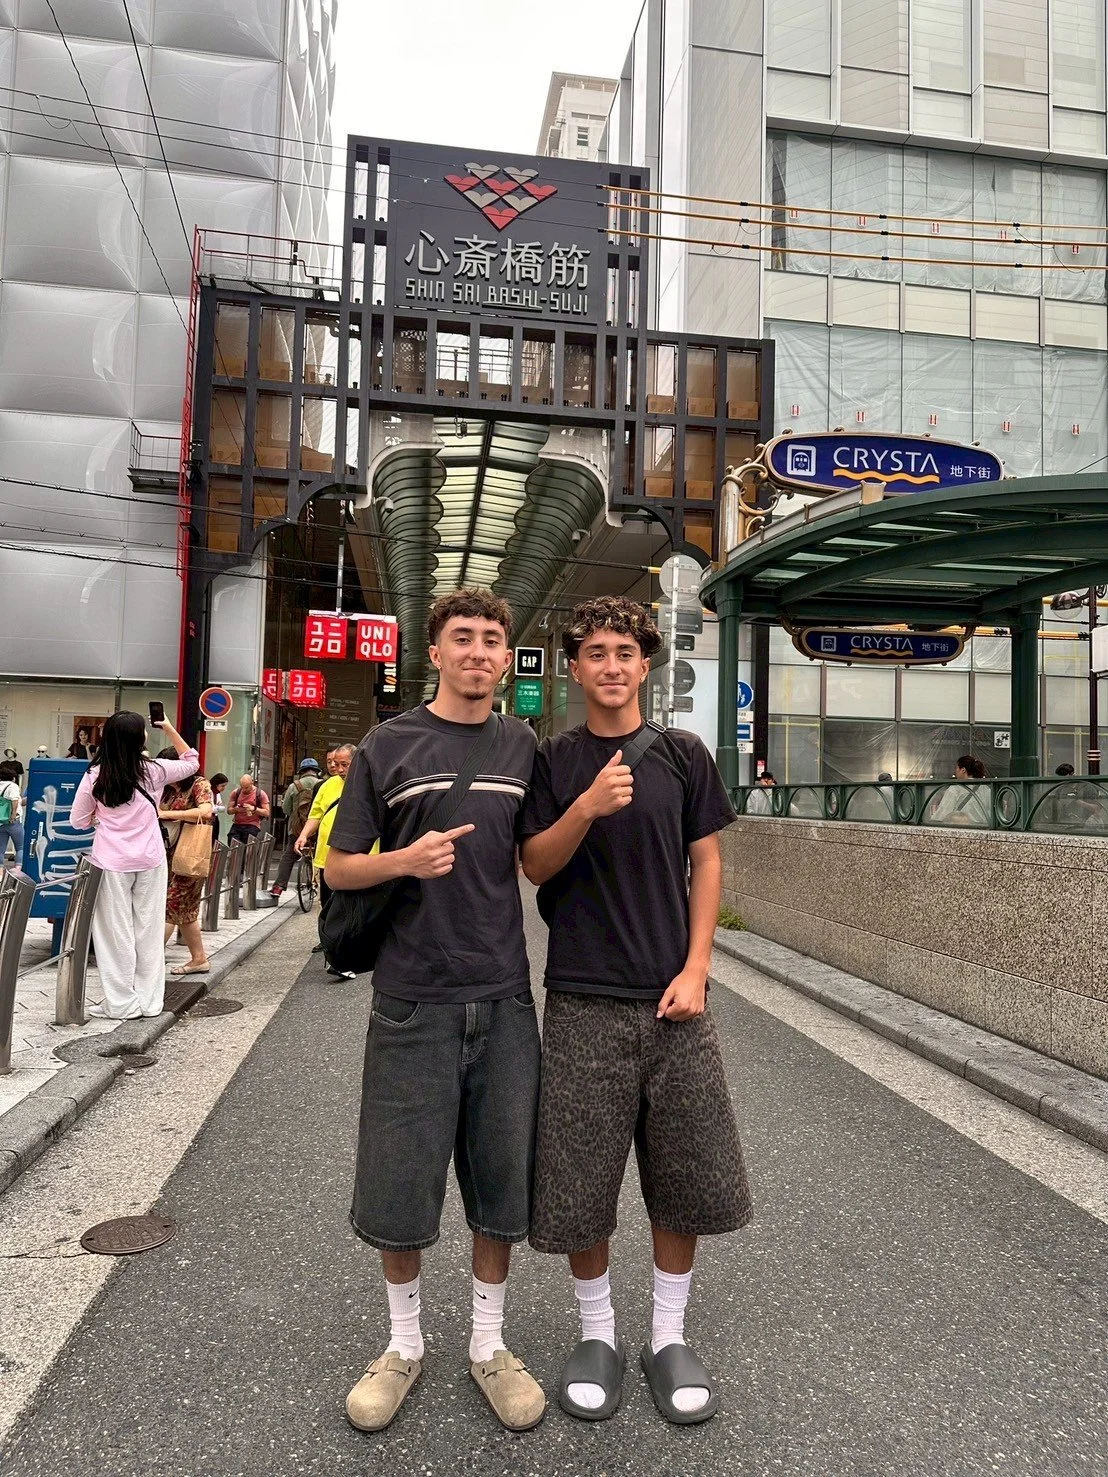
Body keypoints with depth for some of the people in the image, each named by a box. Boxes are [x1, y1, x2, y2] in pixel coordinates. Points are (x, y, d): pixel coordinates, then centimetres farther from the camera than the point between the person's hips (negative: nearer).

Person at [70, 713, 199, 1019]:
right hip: (150, 861, 1)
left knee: (116, 933, 6)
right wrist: (169, 729, 14)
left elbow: (78, 821, 2)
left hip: (112, 863, -1)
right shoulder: (153, 771, -3)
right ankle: (149, 1000, 15)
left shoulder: (95, 776, -6)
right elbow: (191, 761, 15)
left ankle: (122, 1003, 9)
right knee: (148, 931, 9)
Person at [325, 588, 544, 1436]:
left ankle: (490, 1345, 34)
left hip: (503, 1000, 2)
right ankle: (405, 1345, 35)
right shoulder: (389, 746, -2)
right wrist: (405, 861, -17)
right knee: (397, 1190, 9)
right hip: (413, 1002, -2)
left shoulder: (524, 748, 6)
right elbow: (339, 868, 1)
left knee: (502, 1187, 11)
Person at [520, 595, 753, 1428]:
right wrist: (587, 808, -21)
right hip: (583, 999, -1)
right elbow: (536, 865, -3)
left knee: (688, 1176, 9)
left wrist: (696, 968, -5)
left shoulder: (683, 755, 3)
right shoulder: (554, 760, 1)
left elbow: (707, 863, 4)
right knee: (577, 1182, 7)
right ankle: (598, 1335, 31)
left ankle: (670, 1337, 31)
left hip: (672, 996, 1)